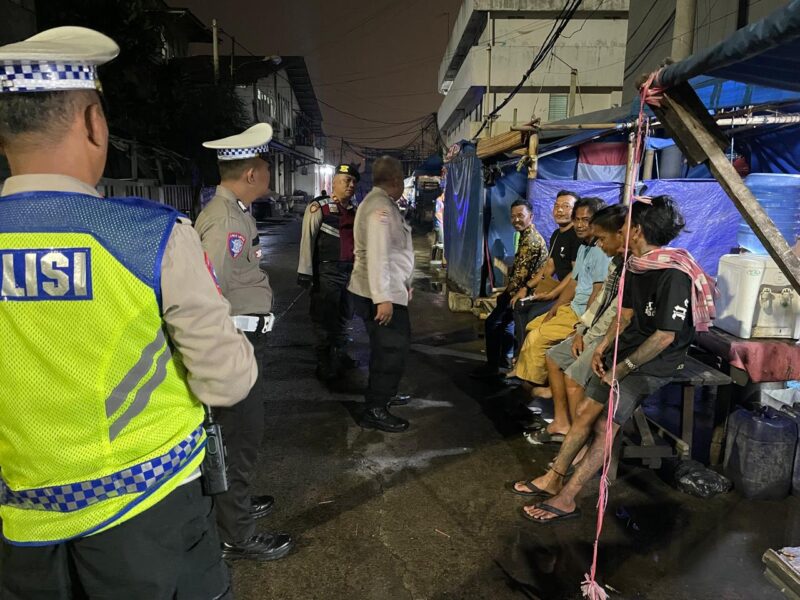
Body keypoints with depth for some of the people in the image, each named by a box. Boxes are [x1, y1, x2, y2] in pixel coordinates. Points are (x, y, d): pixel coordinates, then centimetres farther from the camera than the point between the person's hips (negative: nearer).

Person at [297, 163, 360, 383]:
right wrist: (305, 271, -16)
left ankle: (339, 355, 34)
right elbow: (307, 239, -12)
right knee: (325, 317, 2)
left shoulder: (354, 210, 12)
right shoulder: (319, 207, -9)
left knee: (344, 316, 18)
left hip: (350, 270, 7)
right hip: (327, 271, -7)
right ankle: (324, 364, 13)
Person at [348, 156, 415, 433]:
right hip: (381, 295, -10)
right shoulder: (380, 208, -18)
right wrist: (383, 298, -27)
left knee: (392, 346, 22)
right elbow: (376, 256, -26)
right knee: (391, 350, -2)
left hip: (390, 291, 10)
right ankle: (375, 411, 9)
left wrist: (403, 284, 20)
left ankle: (385, 393, 39)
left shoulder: (383, 203, 14)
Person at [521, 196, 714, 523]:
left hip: (655, 363, -8)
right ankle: (553, 479, 12)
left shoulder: (673, 275, -23)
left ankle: (565, 500, -6)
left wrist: (621, 370, -16)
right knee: (586, 410, 2)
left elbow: (665, 337, -22)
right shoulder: (636, 265, 5)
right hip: (626, 349, 8)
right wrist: (603, 347, 2)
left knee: (605, 426, -14)